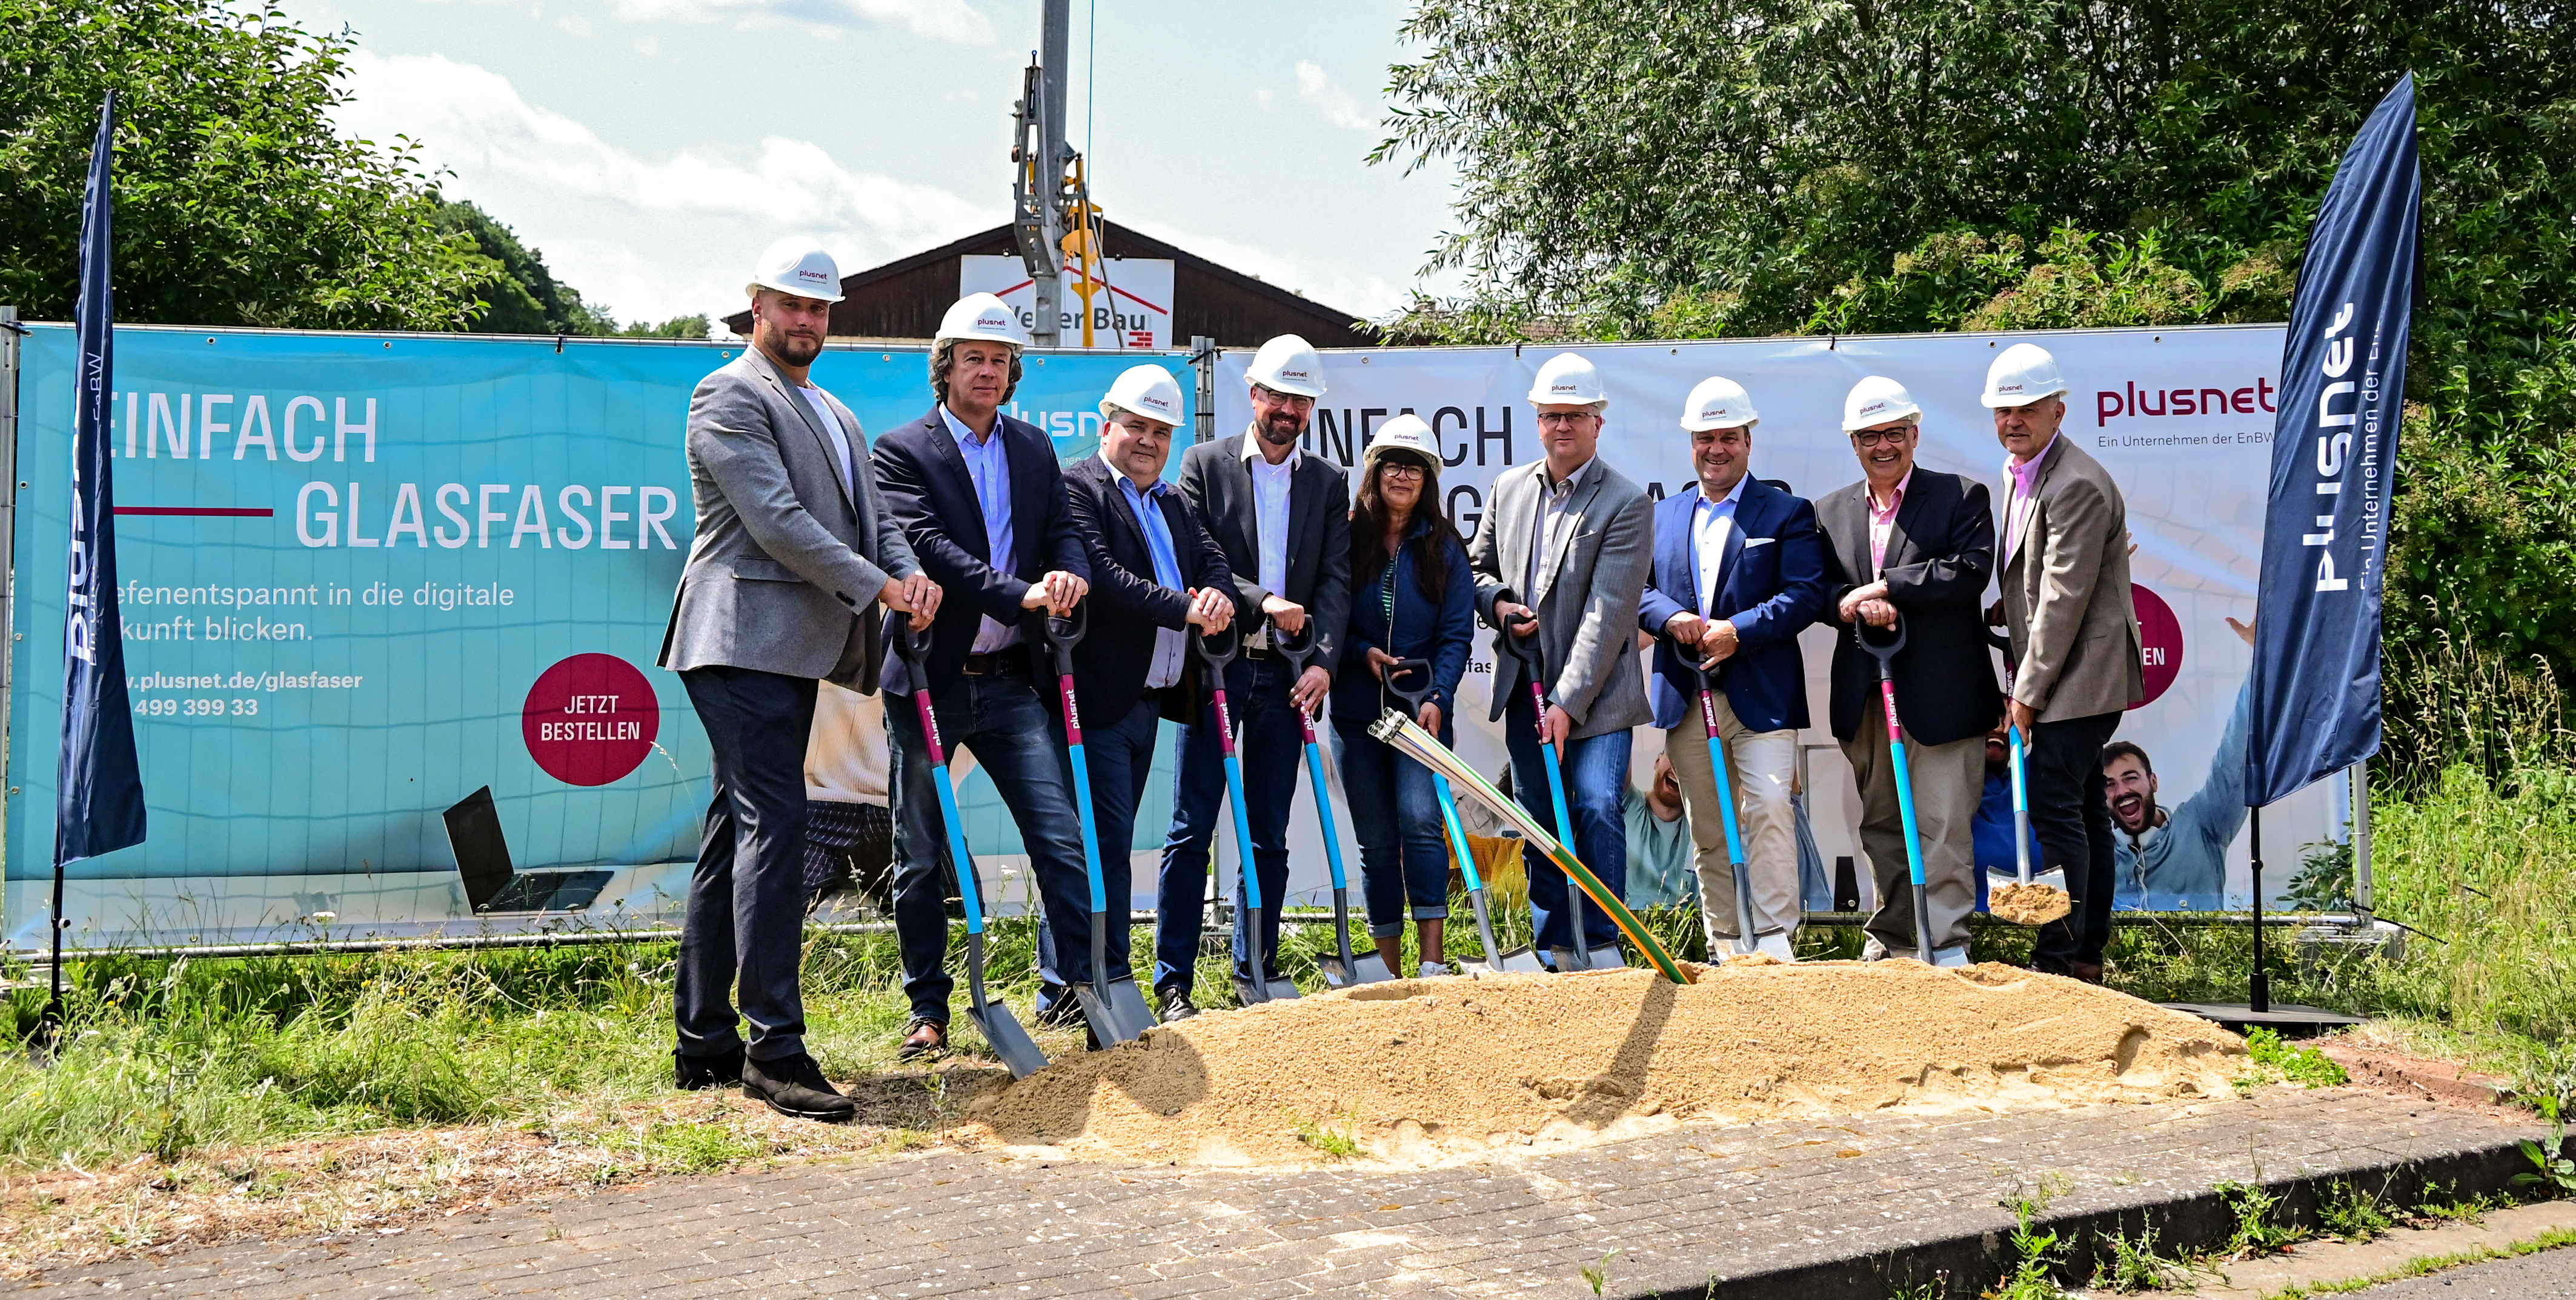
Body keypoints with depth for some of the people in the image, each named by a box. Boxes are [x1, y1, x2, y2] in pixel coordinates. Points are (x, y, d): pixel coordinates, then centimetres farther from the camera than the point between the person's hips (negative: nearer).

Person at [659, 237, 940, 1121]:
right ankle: (775, 1047, -15)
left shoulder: (834, 414, 25)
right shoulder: (729, 395, -4)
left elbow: (869, 514, 18)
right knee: (774, 825, -15)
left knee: (738, 832, 10)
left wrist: (911, 571, -4)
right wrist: (873, 585, -16)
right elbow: (775, 518, -15)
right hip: (744, 641, -9)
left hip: (795, 648, 9)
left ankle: (705, 1044, 15)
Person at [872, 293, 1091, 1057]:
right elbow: (929, 546, -16)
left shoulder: (1034, 449, 14)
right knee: (921, 857, 7)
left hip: (1012, 680, 4)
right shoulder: (902, 451, -3)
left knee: (1064, 835, -4)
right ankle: (928, 1010, 19)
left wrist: (1070, 571, -17)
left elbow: (1062, 529, 7)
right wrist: (1022, 595, -27)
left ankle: (1072, 991, 3)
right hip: (928, 681, -3)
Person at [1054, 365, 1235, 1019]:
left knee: (1107, 840, 11)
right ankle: (1111, 983, -7)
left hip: (1145, 701, 9)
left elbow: (1215, 564, 11)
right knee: (1107, 839, -10)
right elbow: (1100, 574, -19)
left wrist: (1220, 595, -13)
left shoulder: (1176, 504, 21)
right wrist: (1184, 608, -21)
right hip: (1096, 696, -9)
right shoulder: (1076, 487, -6)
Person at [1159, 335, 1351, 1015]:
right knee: (1192, 831, -2)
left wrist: (1324, 660, -12)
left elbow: (1335, 580, 3)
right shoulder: (1204, 464, 3)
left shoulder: (1329, 483, 11)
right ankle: (1174, 980, 2)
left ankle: (1257, 970, 19)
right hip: (1215, 669, -3)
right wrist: (1262, 601, -19)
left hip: (1286, 676, 3)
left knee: (1270, 837, 9)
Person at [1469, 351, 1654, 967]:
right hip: (1524, 685, 5)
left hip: (1595, 692, -5)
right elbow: (1476, 566, 21)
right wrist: (1498, 602, -4)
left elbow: (1609, 613, -16)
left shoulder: (1627, 503, -9)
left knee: (1597, 809, -14)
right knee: (1538, 823, 7)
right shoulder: (1509, 488, 9)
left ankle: (1602, 945, -3)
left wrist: (1569, 701, -21)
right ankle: (1555, 949, 16)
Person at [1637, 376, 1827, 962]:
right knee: (1708, 829, 9)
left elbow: (1806, 595, -7)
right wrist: (1671, 617, -10)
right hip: (1685, 696, 4)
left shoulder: (1788, 513, 3)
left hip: (1761, 694, -4)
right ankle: (1723, 942, 17)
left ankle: (1774, 940, -13)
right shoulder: (1663, 516, 16)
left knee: (1769, 808, -16)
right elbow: (1637, 588, 11)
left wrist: (1738, 630, -17)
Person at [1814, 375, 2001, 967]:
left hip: (1940, 693, -5)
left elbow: (1970, 572, -15)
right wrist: (1856, 605, -17)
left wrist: (1884, 588, -17)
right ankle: (1891, 937, 23)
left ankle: (1948, 947, -1)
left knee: (1943, 825, -6)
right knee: (1881, 825, 13)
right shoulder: (1830, 511, 14)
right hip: (1864, 696, 5)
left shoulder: (1961, 497, 0)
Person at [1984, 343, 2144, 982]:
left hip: (2078, 678, -10)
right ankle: (2087, 957, 21)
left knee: (2053, 810, -11)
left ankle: (2056, 960, -7)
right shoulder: (2018, 473, 13)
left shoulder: (2076, 484, -19)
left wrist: (2029, 692, -17)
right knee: (2083, 813, 14)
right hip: (2069, 682, 10)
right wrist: (1991, 612, 5)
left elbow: (2064, 599, -20)